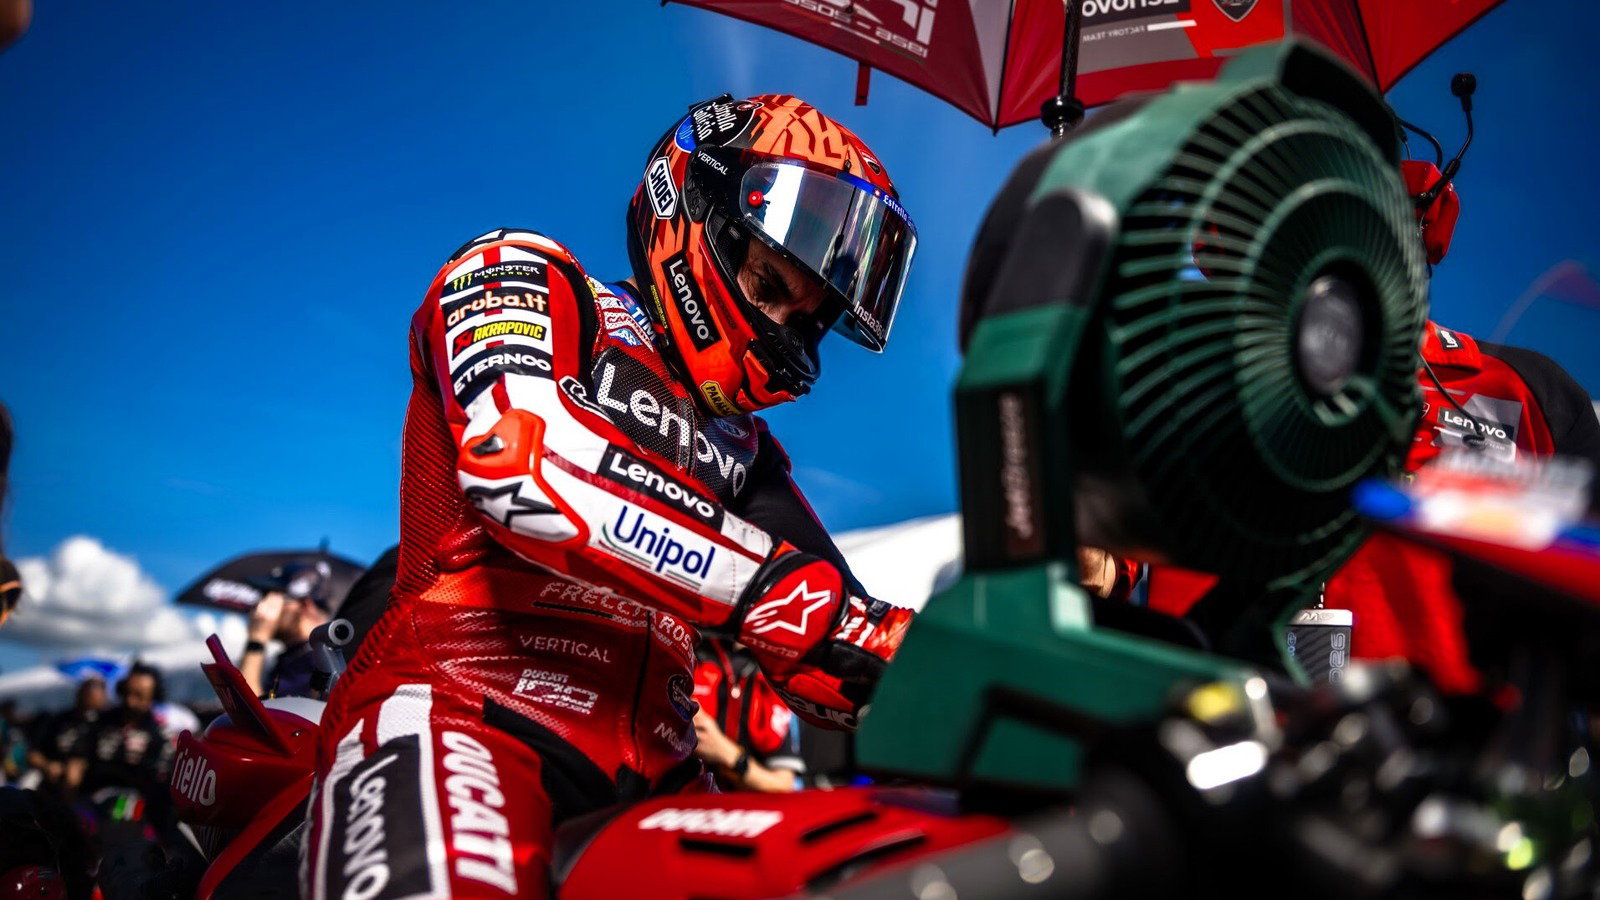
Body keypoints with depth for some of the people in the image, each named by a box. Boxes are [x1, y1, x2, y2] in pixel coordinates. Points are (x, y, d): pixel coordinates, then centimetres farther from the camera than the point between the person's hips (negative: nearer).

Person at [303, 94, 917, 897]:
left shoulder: (744, 449, 27)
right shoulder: (524, 276, 8)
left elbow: (824, 651, 19)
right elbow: (516, 457, -15)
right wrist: (777, 587, -18)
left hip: (649, 786, 8)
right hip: (463, 703, -7)